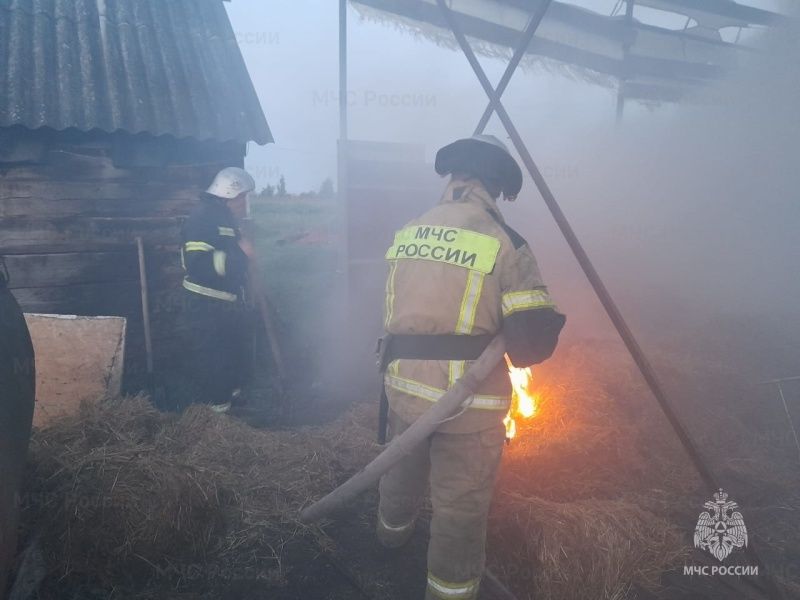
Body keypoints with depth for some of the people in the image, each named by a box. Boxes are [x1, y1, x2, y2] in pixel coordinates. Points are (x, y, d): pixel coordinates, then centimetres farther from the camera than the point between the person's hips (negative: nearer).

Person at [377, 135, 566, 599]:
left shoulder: (408, 232, 3)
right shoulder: (504, 243, -15)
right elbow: (534, 343, -16)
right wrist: (504, 340, 4)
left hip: (403, 385, 7)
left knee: (402, 470, 31)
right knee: (460, 511, 10)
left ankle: (393, 531, 59)